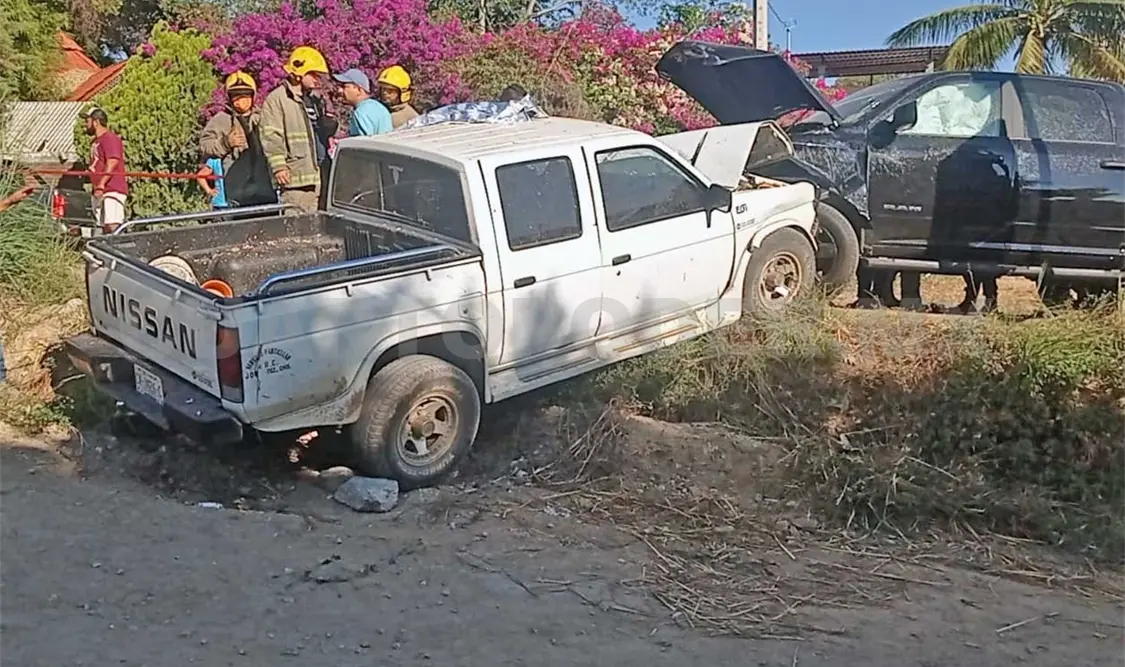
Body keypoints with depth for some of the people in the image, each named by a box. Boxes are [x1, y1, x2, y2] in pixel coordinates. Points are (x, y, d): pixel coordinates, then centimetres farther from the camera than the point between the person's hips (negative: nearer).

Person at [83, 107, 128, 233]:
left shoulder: (110, 138, -9)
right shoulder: (96, 141, 23)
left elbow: (112, 163, -20)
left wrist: (101, 185, -25)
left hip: (112, 190, -10)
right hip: (99, 192, 10)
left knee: (113, 225, -19)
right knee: (105, 227, 7)